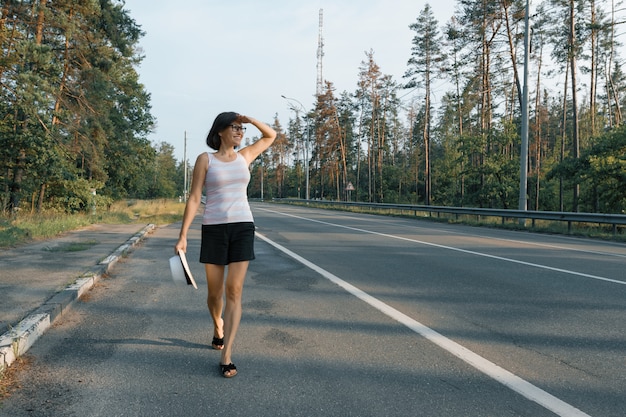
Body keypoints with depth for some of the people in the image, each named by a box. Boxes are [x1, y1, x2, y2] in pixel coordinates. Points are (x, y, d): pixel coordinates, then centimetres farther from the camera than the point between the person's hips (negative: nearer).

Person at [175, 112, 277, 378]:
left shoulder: (244, 156, 10)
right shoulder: (205, 159, 0)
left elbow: (271, 135, 24)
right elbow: (194, 199, -3)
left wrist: (248, 119, 6)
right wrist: (182, 236, -8)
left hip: (243, 228, 2)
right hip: (214, 229, -1)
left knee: (234, 292, -8)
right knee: (214, 293, 9)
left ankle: (226, 356, -6)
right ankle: (218, 327, 43)